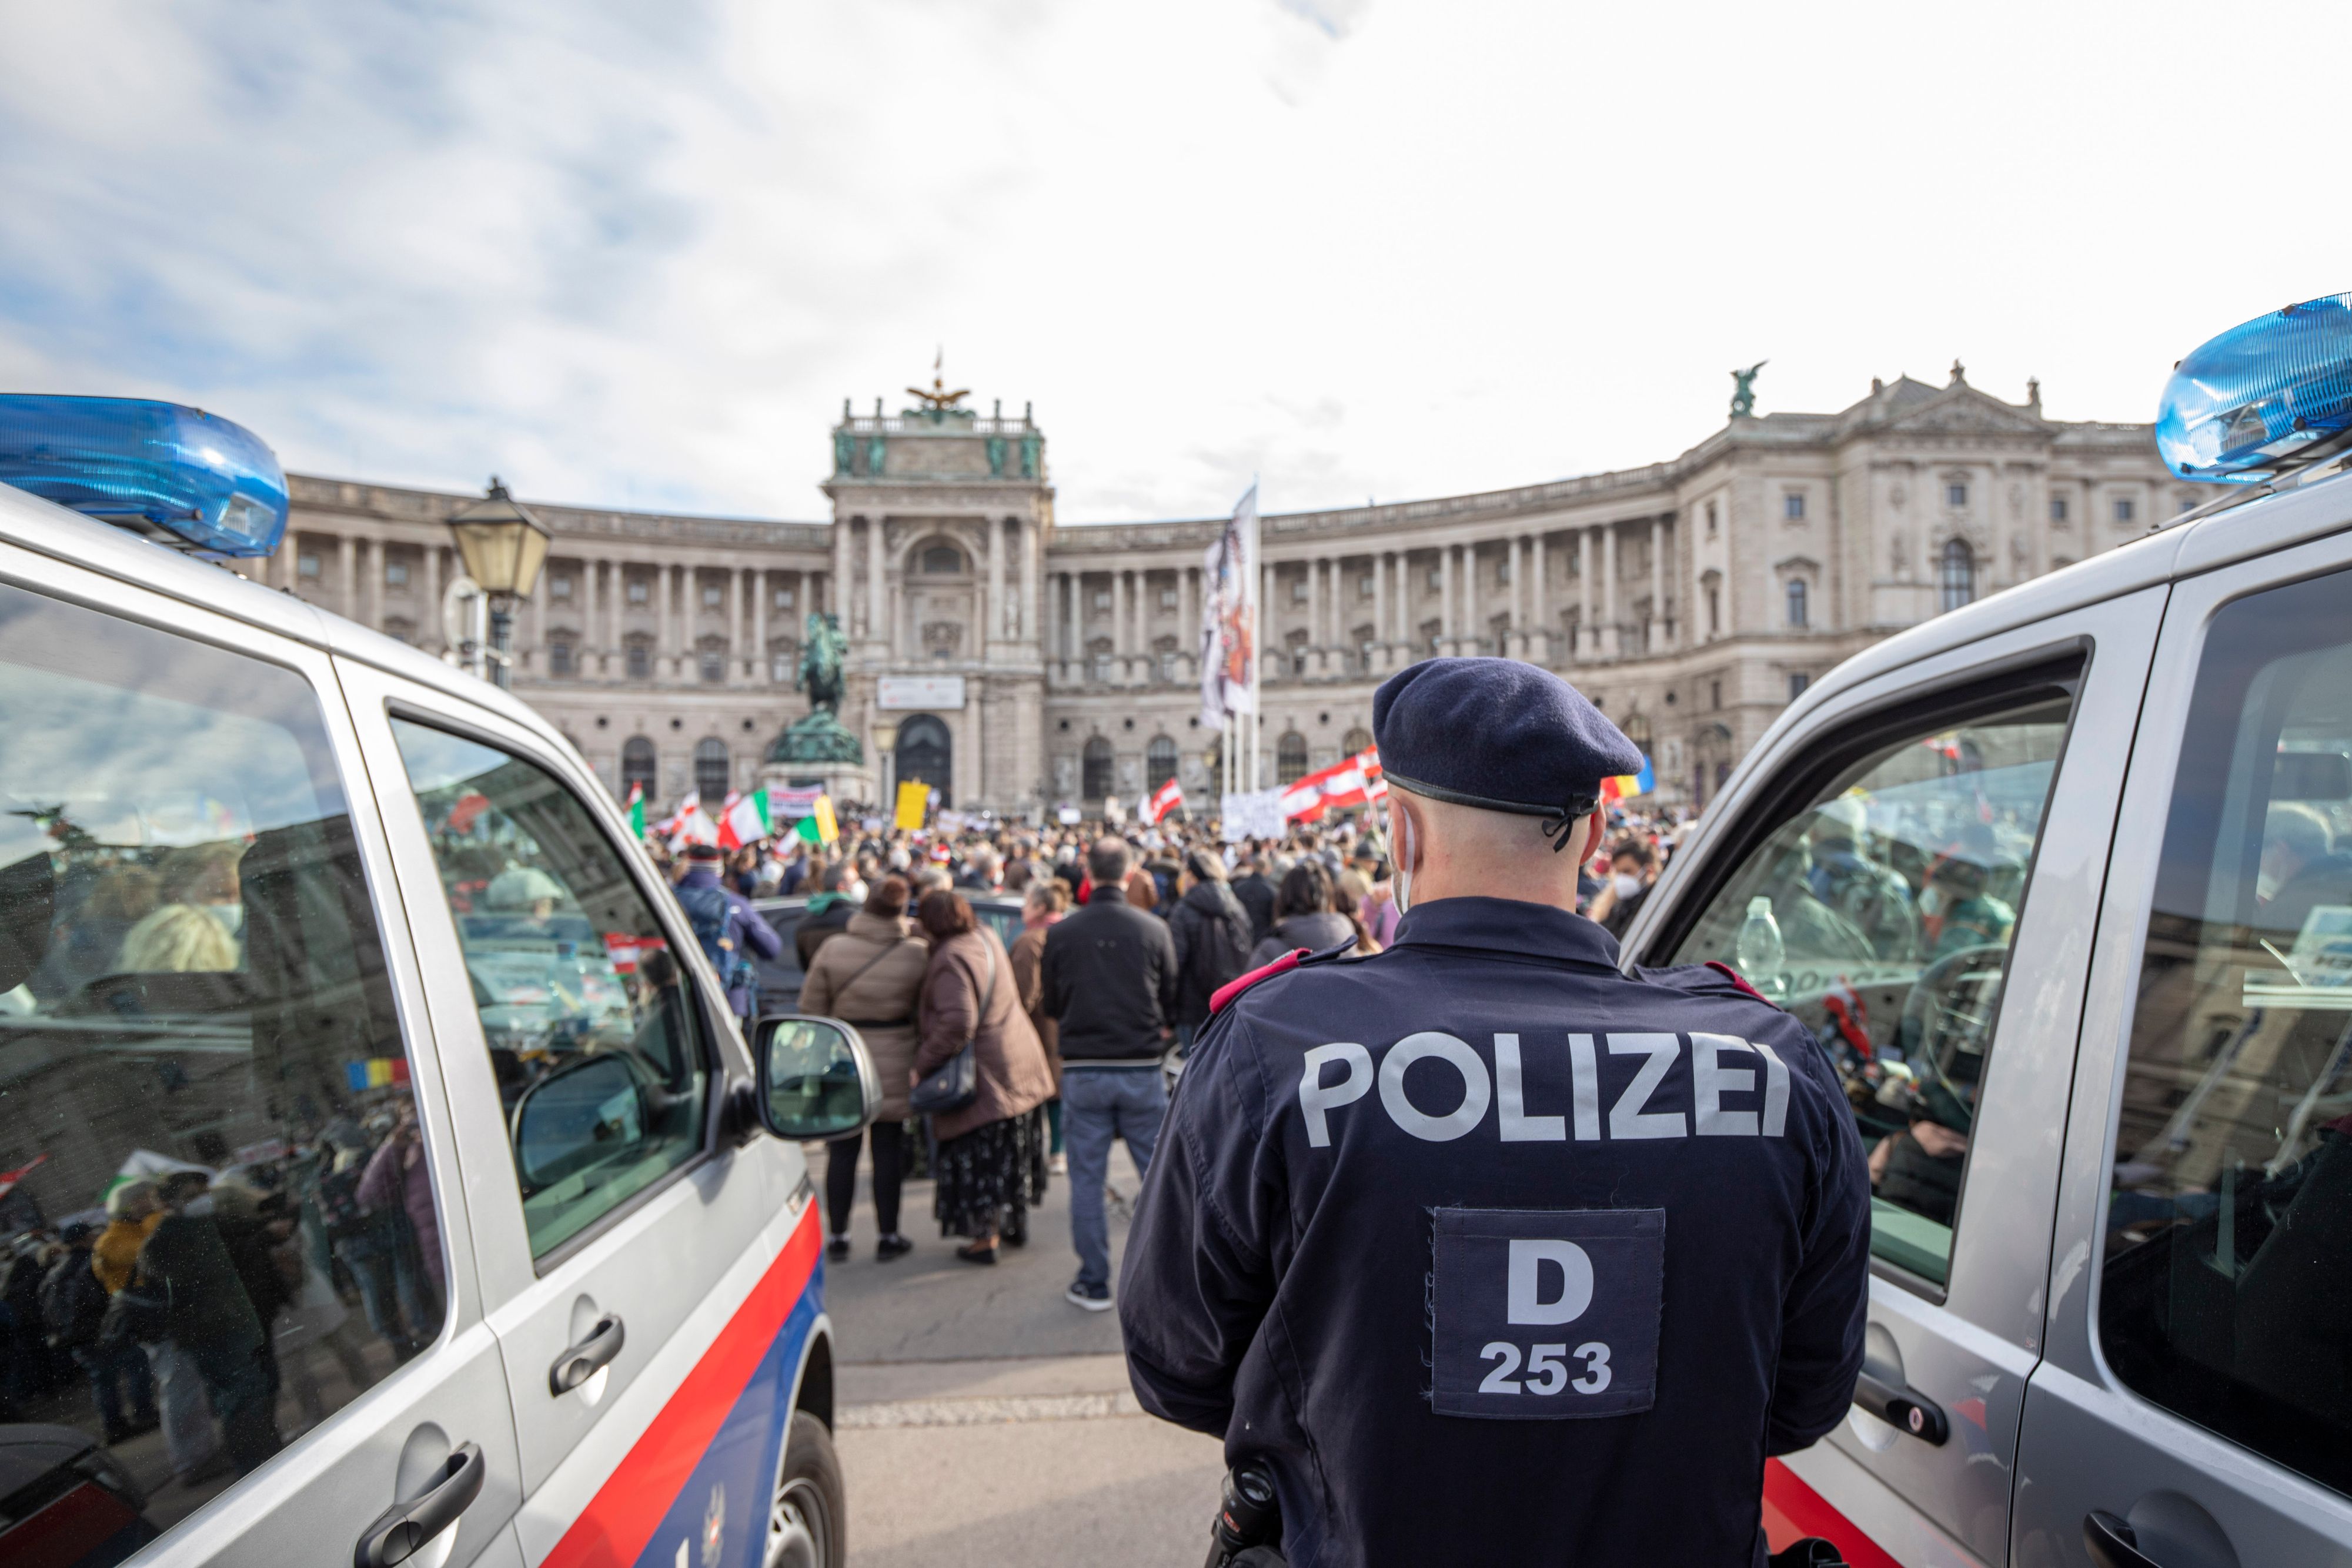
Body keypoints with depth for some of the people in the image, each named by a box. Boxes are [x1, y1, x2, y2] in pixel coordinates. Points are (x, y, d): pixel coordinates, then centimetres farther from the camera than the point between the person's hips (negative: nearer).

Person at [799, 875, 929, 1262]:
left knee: (843, 1150, 10)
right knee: (888, 1150, 9)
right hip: (894, 1066, 0)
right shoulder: (917, 954, -11)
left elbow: (811, 1009, -2)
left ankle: (838, 1236, 18)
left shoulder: (833, 949, -8)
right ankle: (888, 1236, 16)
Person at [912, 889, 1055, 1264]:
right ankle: (1017, 1223, 34)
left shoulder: (951, 959, -21)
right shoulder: (987, 937, 6)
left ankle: (985, 1238, 11)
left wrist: (922, 1065, -20)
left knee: (980, 1157, 3)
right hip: (1021, 1063, 9)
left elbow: (958, 1023, -29)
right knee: (1011, 1150, 21)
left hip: (984, 1074, -9)